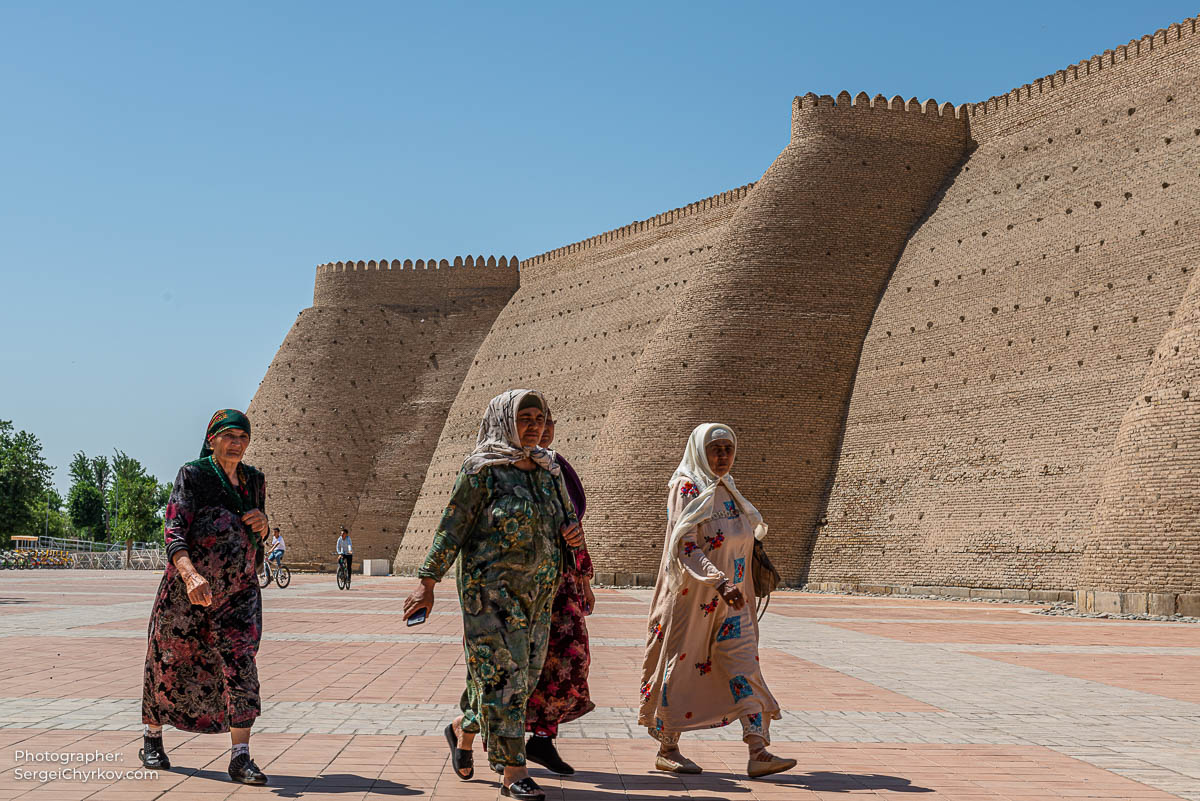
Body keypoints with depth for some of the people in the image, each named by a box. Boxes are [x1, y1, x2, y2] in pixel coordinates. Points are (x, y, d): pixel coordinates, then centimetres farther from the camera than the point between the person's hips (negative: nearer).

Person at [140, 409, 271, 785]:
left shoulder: (255, 480, 10)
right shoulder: (192, 475, -6)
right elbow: (174, 532, -17)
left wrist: (262, 524, -3)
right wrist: (190, 574, -34)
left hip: (239, 589, 3)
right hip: (188, 587, -3)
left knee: (241, 663, -12)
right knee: (169, 663, 11)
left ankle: (240, 757, -13)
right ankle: (152, 739, 34)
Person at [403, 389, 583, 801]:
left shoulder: (548, 470, 10)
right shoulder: (482, 471, -8)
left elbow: (565, 518, 20)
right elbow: (452, 528, -7)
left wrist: (573, 534, -4)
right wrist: (427, 583, -10)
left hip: (538, 592, 7)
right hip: (490, 587, -7)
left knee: (523, 675, 12)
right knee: (502, 673, -8)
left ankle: (463, 729, 35)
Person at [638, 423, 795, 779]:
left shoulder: (727, 490, 12)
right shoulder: (687, 489, -11)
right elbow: (685, 547, -21)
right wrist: (719, 580, -32)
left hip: (730, 600, 7)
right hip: (691, 597, -6)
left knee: (744, 667, -2)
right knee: (681, 666, 3)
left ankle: (758, 753, -6)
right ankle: (667, 749, 17)